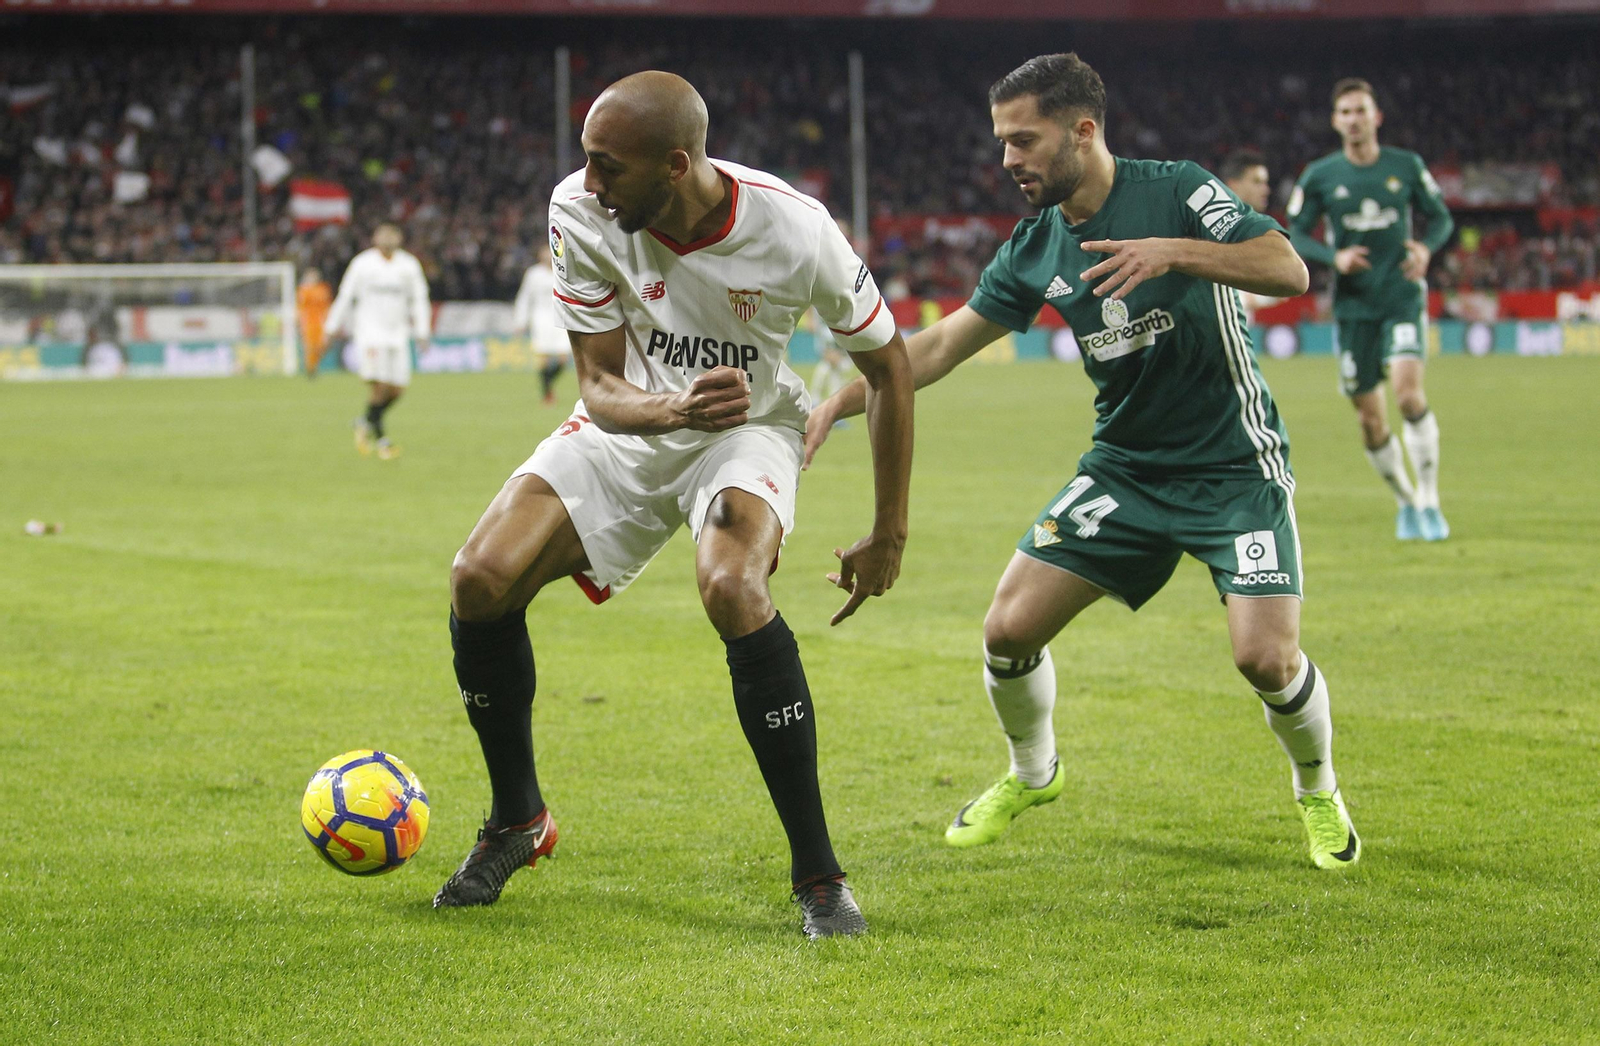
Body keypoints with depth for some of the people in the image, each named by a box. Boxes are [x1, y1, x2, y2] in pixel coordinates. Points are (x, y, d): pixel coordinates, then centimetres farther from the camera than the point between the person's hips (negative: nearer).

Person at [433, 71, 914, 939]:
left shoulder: (796, 232, -27)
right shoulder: (580, 213, -21)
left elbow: (887, 364, -10)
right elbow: (599, 385, -15)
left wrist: (888, 537, -6)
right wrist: (677, 409, -39)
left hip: (747, 427, -3)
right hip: (629, 423, 3)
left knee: (731, 588, -34)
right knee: (481, 580, -17)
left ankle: (818, 876, -23)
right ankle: (517, 820, 10)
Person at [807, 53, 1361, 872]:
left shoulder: (1176, 192, -13)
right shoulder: (1035, 251, 2)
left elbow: (1289, 269, -22)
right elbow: (942, 344, 7)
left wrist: (1173, 252, -35)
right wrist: (838, 401, -3)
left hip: (1233, 467, -5)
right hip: (1125, 467, 5)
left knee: (1266, 656, -20)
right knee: (1010, 627, -5)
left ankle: (1318, 792, 12)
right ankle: (1032, 773, 25)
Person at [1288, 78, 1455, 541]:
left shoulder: (1406, 167, 1)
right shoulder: (1319, 176, 0)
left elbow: (1440, 217, 11)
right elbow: (1294, 234, 3)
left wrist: (1426, 247, -11)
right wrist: (1334, 257, -15)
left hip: (1403, 298, -1)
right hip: (1353, 305, 1)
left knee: (1409, 391, -22)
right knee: (1370, 418, 2)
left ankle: (1429, 500, -12)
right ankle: (1405, 501, 25)